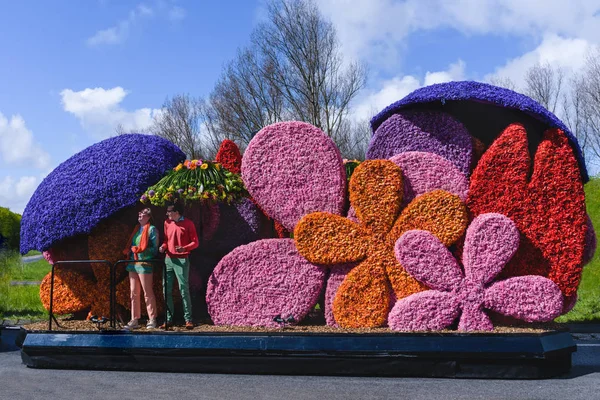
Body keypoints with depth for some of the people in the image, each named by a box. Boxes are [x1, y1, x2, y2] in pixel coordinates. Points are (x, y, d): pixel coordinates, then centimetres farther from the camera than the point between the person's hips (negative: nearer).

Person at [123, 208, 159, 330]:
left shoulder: (151, 229, -4)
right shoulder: (137, 228, 19)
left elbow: (154, 248, -9)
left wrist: (140, 250, -17)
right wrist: (128, 251, 4)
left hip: (144, 264, -8)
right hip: (133, 263, 8)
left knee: (147, 293, -5)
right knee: (134, 293, 8)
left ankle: (152, 320, 1)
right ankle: (134, 320, 13)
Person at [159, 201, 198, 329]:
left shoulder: (188, 224, -4)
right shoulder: (167, 223, 11)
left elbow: (195, 242, -4)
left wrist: (184, 248, -21)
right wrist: (163, 246, -2)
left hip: (182, 260, -5)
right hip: (168, 259, 5)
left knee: (184, 290, -6)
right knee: (167, 290, 5)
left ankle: (188, 319, -2)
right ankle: (169, 319, 12)